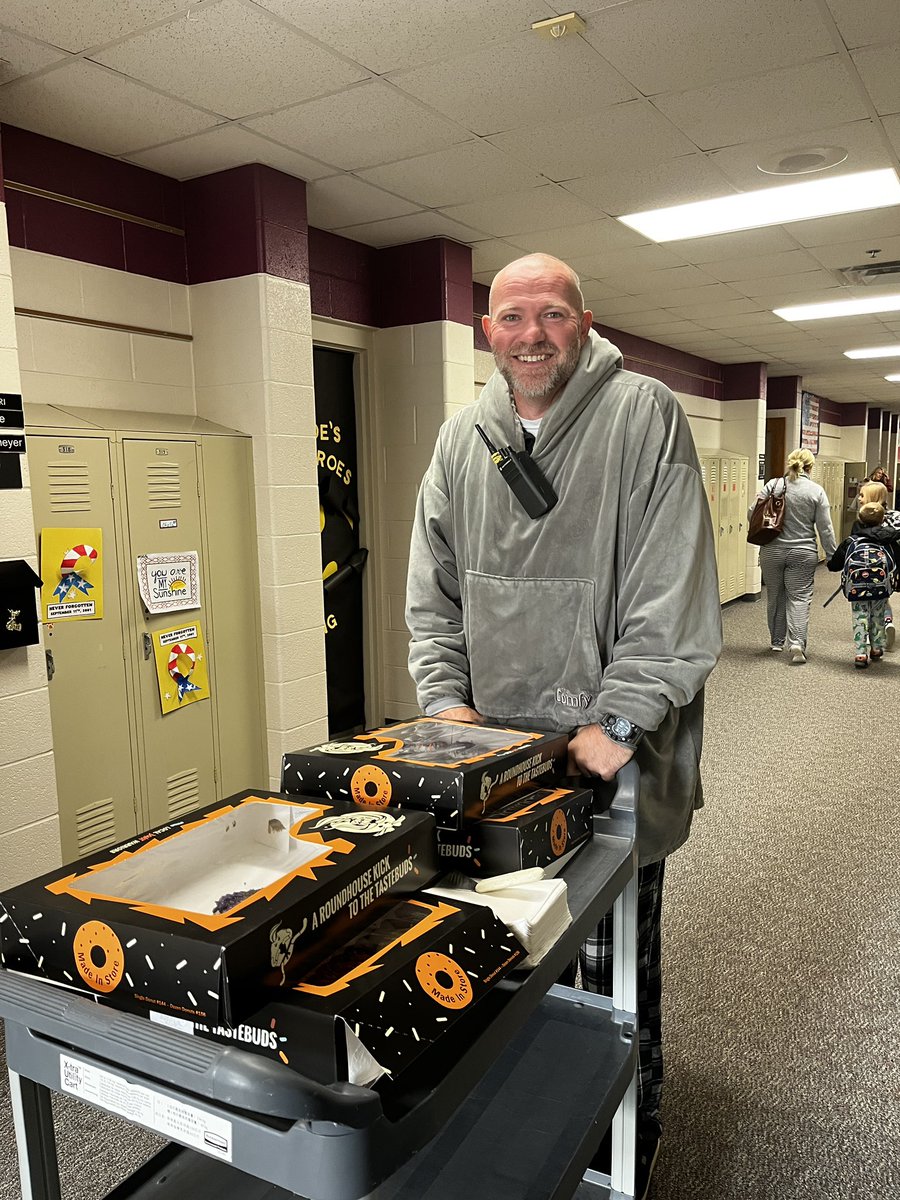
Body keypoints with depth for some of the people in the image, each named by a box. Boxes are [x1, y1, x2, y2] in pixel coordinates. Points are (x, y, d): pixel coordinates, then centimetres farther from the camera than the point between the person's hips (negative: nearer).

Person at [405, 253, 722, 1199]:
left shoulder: (644, 416, -8)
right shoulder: (461, 438, 7)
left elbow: (672, 592, -13)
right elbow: (432, 590, 9)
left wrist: (619, 721, -17)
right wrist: (445, 696, -2)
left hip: (615, 761, -4)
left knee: (615, 976, 10)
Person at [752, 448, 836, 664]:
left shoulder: (773, 485, -3)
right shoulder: (816, 491, -3)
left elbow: (752, 513, -3)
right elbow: (825, 529, -3)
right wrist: (832, 556, 5)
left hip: (772, 552, 1)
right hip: (803, 554, -1)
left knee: (775, 597, 13)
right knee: (800, 598, 1)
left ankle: (777, 641, 25)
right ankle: (797, 642, -14)